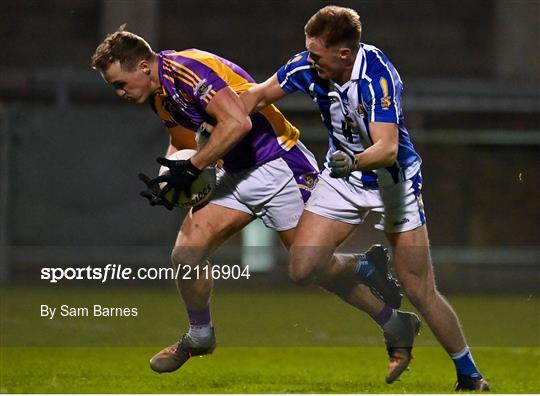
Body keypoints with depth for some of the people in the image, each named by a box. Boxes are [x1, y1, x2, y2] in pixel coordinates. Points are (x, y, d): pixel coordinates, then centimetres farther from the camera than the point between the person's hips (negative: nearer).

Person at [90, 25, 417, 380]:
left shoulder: (186, 69, -23)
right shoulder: (160, 94, 7)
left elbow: (237, 122, -32)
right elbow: (183, 142, 24)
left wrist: (192, 168, -26)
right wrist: (168, 177, 3)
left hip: (278, 163, -8)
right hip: (237, 176, 8)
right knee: (186, 255, -5)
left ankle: (393, 322, 17)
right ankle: (199, 336, 17)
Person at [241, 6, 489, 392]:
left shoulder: (378, 77, -30)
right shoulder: (309, 67, -14)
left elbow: (388, 149, -38)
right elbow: (258, 95, 1)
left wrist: (354, 161, -57)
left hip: (393, 179, -5)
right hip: (342, 176, 5)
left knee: (421, 291, -8)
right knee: (303, 267, -12)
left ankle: (469, 375, 8)